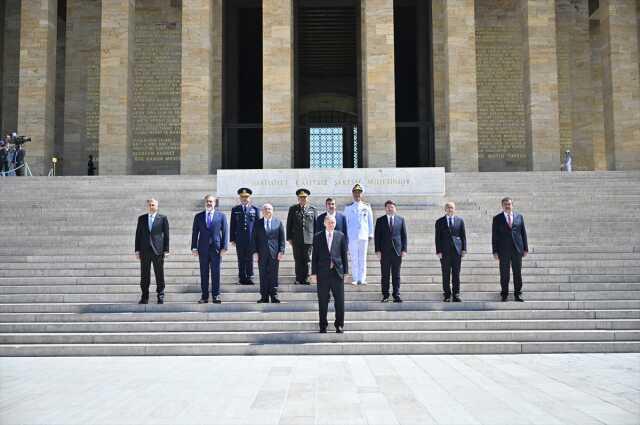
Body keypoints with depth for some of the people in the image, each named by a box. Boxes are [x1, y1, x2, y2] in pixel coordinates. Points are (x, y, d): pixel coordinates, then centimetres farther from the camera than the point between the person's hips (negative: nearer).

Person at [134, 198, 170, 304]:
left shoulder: (163, 218, 3)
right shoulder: (141, 218, 11)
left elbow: (166, 235, 2)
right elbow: (138, 234, 10)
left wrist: (166, 250, -3)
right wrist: (137, 250, 4)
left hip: (158, 251, -2)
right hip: (144, 251, 2)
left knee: (159, 275, 2)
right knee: (144, 276, 5)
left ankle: (160, 297, 10)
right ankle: (144, 297, 12)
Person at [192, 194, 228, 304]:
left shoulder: (221, 216, 4)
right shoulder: (198, 216, 7)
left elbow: (225, 232, 2)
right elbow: (195, 233, 7)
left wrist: (224, 247, -6)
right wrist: (194, 248, 0)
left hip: (216, 248, -1)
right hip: (203, 249, 1)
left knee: (216, 273, 1)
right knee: (204, 274, 5)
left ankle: (216, 296, 8)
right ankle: (204, 296, 11)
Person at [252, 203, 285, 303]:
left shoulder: (278, 223, 6)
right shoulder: (257, 224, 7)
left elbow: (282, 238, 4)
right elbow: (254, 239, 6)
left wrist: (281, 251, -3)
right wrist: (255, 252, -2)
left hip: (274, 253, 0)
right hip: (262, 254, 1)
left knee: (273, 275, 3)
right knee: (263, 276, 3)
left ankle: (274, 296, 10)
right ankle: (264, 297, 7)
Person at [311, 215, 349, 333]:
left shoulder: (340, 236, 7)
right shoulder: (318, 237, 5)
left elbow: (344, 254, 7)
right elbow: (315, 256, 5)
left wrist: (345, 271, 2)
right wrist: (314, 272, 0)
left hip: (337, 272, 0)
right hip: (323, 272, 0)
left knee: (340, 301, 1)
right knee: (323, 301, 5)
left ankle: (339, 325, 12)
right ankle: (323, 326, 15)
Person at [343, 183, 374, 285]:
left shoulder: (367, 206, 9)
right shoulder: (348, 207, 7)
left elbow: (370, 221, 12)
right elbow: (345, 222, 10)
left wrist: (371, 234, 8)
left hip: (364, 236, 1)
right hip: (352, 236, -1)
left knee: (363, 258, 2)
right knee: (354, 258, 1)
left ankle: (362, 279, 6)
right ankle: (355, 279, 7)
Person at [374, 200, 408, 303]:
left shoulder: (401, 220, 9)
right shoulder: (380, 220, 6)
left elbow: (404, 235, 7)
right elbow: (377, 236, 4)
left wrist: (404, 249, -1)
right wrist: (377, 250, -5)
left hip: (397, 251, 1)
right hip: (384, 252, 0)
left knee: (396, 275, 3)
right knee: (385, 275, 3)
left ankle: (396, 296, 6)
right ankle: (385, 296, 8)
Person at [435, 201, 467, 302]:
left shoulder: (460, 220, 9)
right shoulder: (439, 222, 6)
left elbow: (463, 236, 8)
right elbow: (438, 238, 3)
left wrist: (464, 249, 0)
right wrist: (438, 251, -5)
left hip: (457, 250, 1)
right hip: (444, 251, -1)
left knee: (456, 274, 1)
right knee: (446, 274, 2)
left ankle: (456, 295, 6)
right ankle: (446, 295, 7)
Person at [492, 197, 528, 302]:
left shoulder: (519, 217, 8)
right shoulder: (497, 218, 3)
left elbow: (523, 233, 9)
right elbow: (494, 236, 1)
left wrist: (525, 248, 5)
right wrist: (495, 251, -5)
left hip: (517, 249, 2)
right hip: (503, 250, -1)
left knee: (517, 273, 5)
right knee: (504, 274, 3)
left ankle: (517, 294, 13)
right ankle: (504, 294, 12)